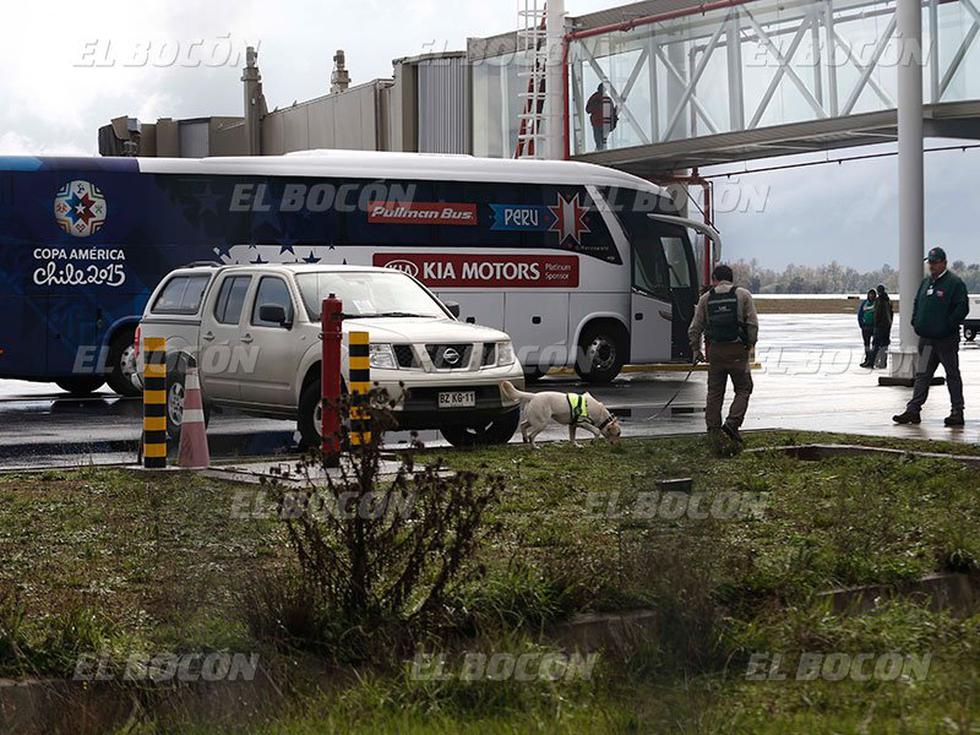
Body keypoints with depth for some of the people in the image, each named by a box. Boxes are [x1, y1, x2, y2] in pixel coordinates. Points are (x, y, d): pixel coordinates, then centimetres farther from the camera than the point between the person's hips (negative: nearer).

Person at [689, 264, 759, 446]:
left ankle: (713, 429, 9)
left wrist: (696, 350, 15)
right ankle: (732, 422, -13)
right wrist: (750, 345, 8)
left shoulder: (706, 298, 8)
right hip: (737, 350, -2)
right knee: (743, 389, 5)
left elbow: (695, 328, 6)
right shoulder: (743, 295, 3)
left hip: (715, 350, 3)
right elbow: (753, 323, -3)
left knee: (714, 392, 9)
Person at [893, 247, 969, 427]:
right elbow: (917, 303, 25)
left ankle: (957, 413, 7)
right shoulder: (926, 282, 14)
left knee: (952, 375, 2)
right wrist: (915, 322, 11)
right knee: (922, 375, 6)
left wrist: (948, 326, -17)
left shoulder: (954, 282, -9)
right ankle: (913, 410, 6)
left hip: (947, 339, -7)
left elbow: (962, 308, -15)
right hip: (926, 339, 7)